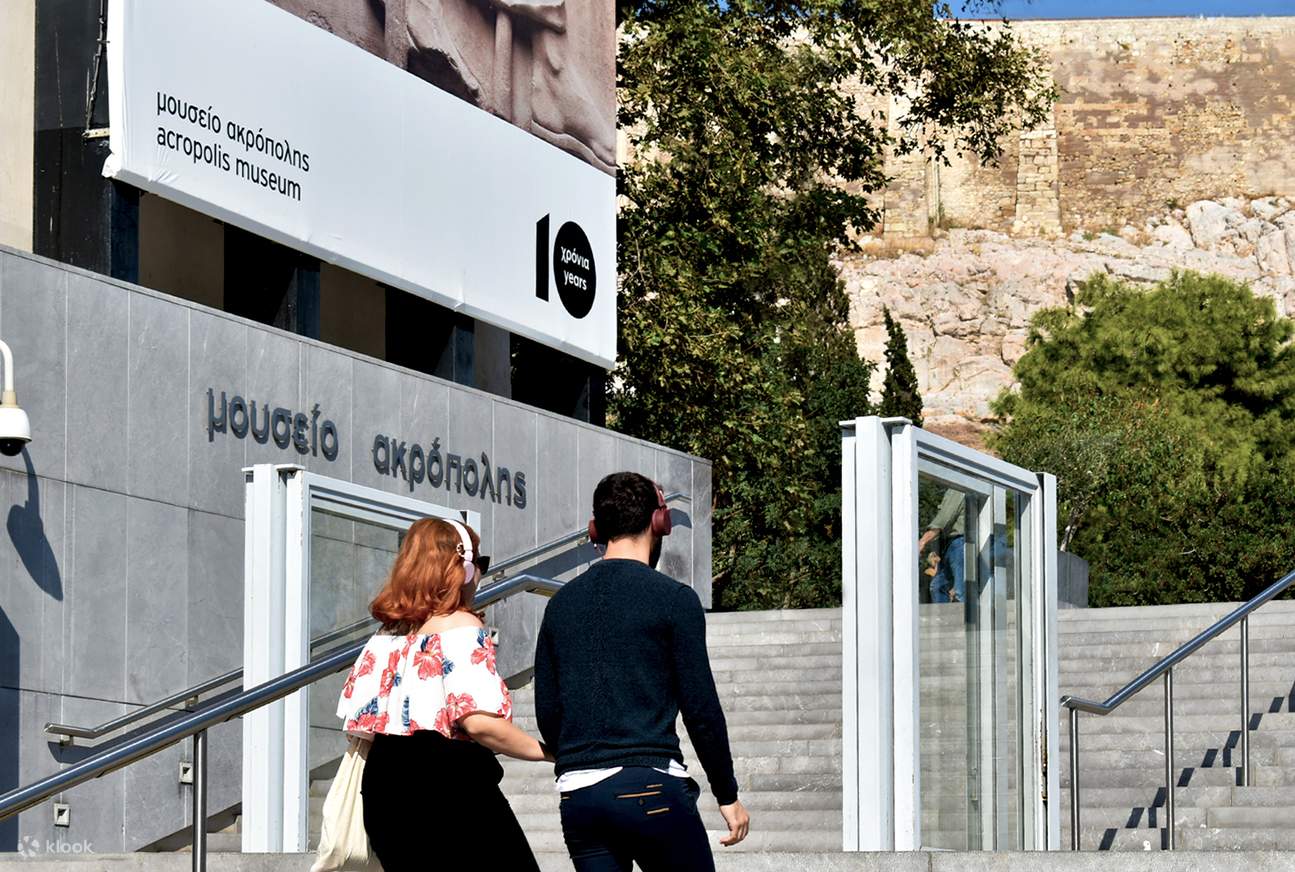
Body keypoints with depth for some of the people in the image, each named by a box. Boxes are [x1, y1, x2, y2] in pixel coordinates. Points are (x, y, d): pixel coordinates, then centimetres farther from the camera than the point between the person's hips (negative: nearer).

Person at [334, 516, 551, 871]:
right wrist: (546, 750, -9)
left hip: (384, 789, 8)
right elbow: (478, 722, -18)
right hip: (451, 788, -7)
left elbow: (361, 726, 12)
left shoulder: (387, 634, 13)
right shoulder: (461, 628, -7)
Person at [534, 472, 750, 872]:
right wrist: (728, 794, 5)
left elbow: (546, 712, 12)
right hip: (649, 786, -5)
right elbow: (700, 708, -4)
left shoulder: (561, 603, 12)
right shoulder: (674, 599, -3)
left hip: (576, 794, 5)